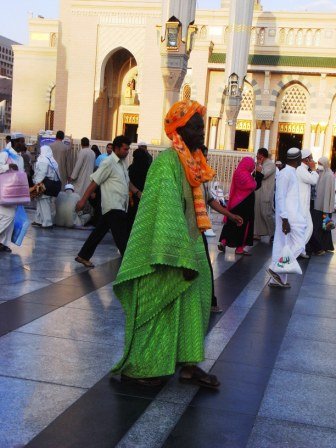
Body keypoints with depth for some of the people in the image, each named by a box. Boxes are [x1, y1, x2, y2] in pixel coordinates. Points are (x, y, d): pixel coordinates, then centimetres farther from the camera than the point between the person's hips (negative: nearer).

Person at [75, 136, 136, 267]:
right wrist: (83, 201, -15)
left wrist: (138, 192, 12)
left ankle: (83, 256, 25)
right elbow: (94, 182, -14)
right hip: (113, 207, -9)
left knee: (99, 232, 15)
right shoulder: (108, 163, -13)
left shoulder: (122, 162, 14)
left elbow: (127, 182, 25)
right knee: (123, 238, -9)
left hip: (119, 207, 9)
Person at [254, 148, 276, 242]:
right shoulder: (262, 164, 15)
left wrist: (259, 165, -11)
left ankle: (274, 233, 4)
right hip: (258, 193, 9)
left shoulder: (271, 165, -9)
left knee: (266, 213, -7)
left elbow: (263, 175, -20)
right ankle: (258, 233, 16)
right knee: (257, 213, 9)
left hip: (266, 194, -9)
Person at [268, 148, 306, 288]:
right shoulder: (285, 174, -14)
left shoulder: (292, 173, 15)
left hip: (293, 216, 9)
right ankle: (276, 269, -4)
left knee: (282, 246, 10)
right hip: (289, 217, -9)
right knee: (298, 245, -8)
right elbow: (280, 197, -18)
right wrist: (285, 219, -21)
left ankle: (278, 279, 14)